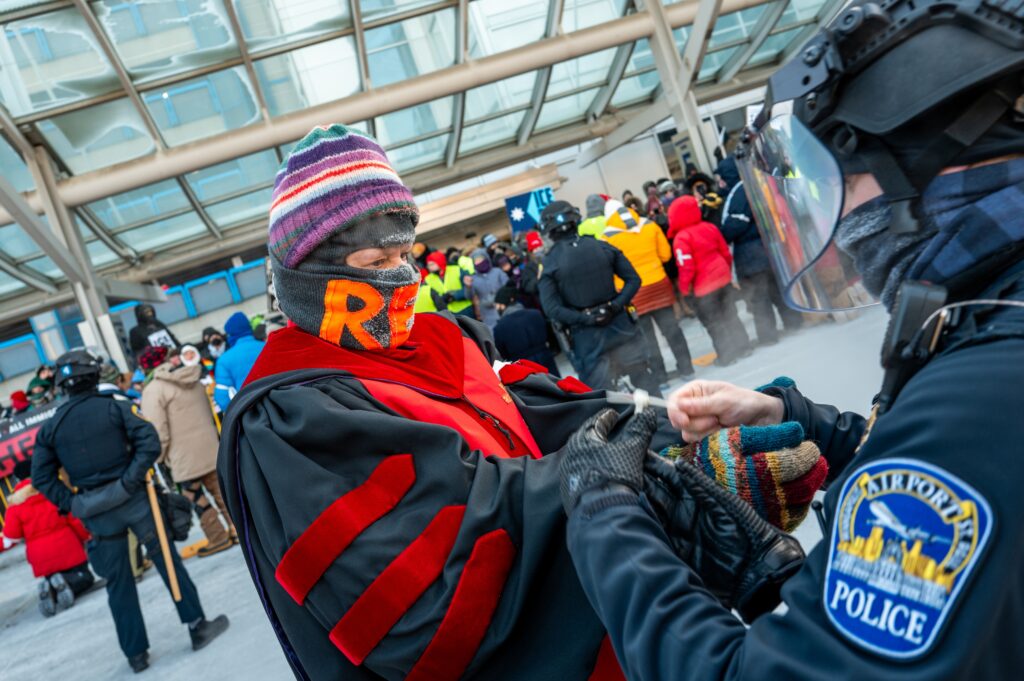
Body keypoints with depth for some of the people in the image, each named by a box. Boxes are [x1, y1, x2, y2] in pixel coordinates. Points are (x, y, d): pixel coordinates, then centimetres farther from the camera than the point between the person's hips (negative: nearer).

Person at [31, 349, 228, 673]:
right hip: (132, 500, -2)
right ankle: (198, 627, 14)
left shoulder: (51, 427, 3)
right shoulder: (115, 407, -5)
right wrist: (132, 479, -11)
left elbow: (41, 477, 2)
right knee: (168, 561, 9)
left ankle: (136, 653, 21)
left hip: (96, 513, 3)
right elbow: (149, 442, -17)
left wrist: (70, 504, 3)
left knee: (118, 583, 13)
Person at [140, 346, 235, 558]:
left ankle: (218, 537, 11)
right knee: (220, 490, 14)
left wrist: (160, 457, -3)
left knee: (197, 498, 5)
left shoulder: (153, 390, -12)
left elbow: (157, 431, -16)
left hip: (185, 457, -6)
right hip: (210, 449, 6)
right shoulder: (194, 381, 10)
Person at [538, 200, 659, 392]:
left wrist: (584, 319, -13)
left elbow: (551, 308, -17)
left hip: (587, 336, -2)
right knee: (645, 381, 14)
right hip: (620, 325, 2)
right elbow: (633, 280, -2)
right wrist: (615, 306, -9)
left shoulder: (550, 263, -8)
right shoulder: (602, 247, 0)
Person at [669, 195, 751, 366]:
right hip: (723, 278, 7)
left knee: (714, 322, 7)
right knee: (729, 314, 19)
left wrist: (683, 288, -6)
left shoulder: (681, 238, -17)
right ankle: (742, 347, 28)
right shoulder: (709, 227, 5)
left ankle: (728, 355, 12)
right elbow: (726, 253, 10)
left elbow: (686, 267, -20)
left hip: (704, 286, -7)